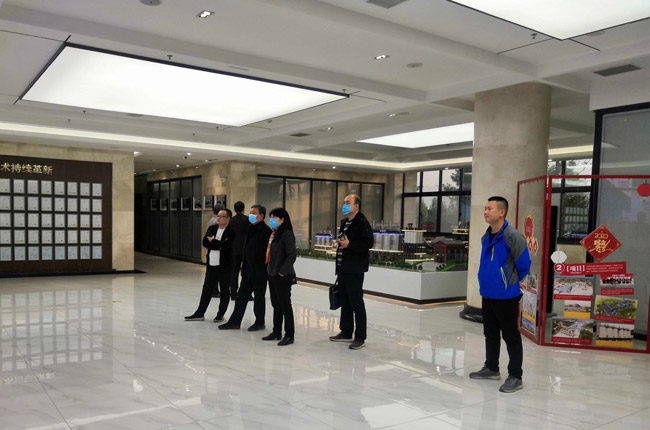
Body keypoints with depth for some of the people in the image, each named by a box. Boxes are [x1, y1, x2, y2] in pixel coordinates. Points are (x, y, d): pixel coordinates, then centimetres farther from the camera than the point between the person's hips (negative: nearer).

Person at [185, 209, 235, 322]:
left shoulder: (231, 232, -11)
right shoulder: (212, 228, 8)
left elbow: (226, 246, -23)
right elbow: (205, 242, -3)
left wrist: (213, 241, -11)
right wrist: (218, 245, -14)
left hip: (224, 266, -5)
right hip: (211, 265, 5)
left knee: (224, 291, 7)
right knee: (206, 290, 12)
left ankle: (220, 315, 19)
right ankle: (200, 314, 21)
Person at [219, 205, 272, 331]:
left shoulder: (266, 231, -15)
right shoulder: (250, 228, 11)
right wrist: (244, 264, 14)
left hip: (259, 270, -8)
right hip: (248, 269, 8)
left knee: (259, 297, 6)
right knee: (242, 295, 12)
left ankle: (260, 323, 20)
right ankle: (235, 321, 20)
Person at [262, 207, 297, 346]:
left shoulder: (287, 234, -14)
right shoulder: (274, 234, 12)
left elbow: (291, 256, -19)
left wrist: (283, 271, -19)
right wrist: (270, 269, 11)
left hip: (283, 276, -9)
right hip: (272, 274, 9)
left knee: (285, 305, -1)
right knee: (276, 305, 16)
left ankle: (289, 336, 8)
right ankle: (276, 332, 27)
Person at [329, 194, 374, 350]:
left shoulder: (362, 223, -11)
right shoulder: (344, 222, 17)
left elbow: (368, 243, -20)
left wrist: (349, 245, -24)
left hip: (355, 270, -9)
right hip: (343, 269, 9)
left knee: (357, 303, -4)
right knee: (345, 302, 14)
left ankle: (360, 338, 3)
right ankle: (346, 333, 25)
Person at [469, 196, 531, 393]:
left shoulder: (512, 236, -18)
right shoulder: (485, 237, 6)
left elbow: (524, 265, -12)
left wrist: (511, 283, 1)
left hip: (506, 296, -8)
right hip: (487, 295, 8)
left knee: (511, 336, 2)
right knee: (490, 333, 19)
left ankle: (515, 376, 13)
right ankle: (491, 368, 34)